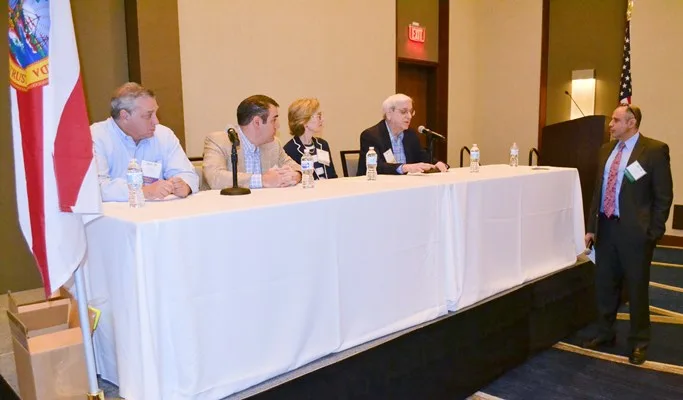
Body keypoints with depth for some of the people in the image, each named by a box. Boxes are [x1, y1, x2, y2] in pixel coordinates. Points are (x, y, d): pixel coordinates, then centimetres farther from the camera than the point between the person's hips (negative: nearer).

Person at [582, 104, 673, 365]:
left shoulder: (655, 150, -9)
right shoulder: (606, 150, 9)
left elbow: (664, 196, -9)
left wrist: (653, 232, -11)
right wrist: (591, 226, 8)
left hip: (635, 231, -5)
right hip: (606, 227, 6)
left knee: (636, 289, 8)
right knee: (604, 285, 15)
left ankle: (639, 342, 25)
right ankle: (605, 334, 32)